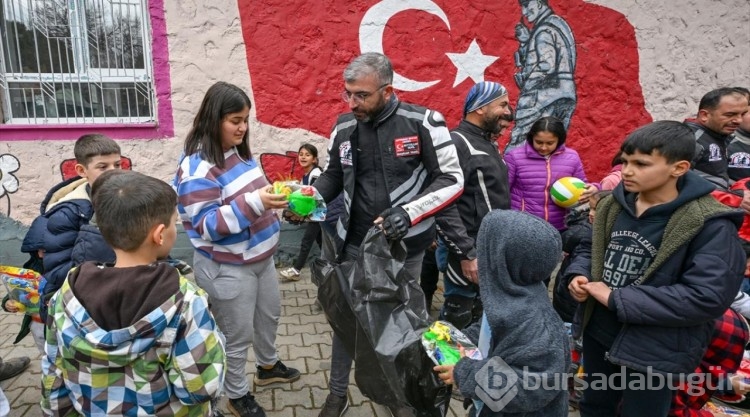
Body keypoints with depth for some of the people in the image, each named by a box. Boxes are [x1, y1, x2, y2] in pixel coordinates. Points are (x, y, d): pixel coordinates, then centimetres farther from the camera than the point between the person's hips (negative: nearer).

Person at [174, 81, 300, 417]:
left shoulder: (239, 152, 2)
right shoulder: (197, 168, -24)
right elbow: (208, 226, -29)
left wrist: (275, 199, 2)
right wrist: (254, 203, -38)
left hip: (261, 258, 9)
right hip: (228, 269, -9)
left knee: (269, 315, 26)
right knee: (238, 335, 10)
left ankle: (268, 366, 52)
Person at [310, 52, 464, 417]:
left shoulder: (423, 122, -13)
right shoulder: (344, 128, 1)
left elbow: (452, 180, -11)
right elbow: (333, 176, 13)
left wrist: (410, 212, -24)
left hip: (404, 245, -3)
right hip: (354, 243, 3)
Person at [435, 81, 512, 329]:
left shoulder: (489, 144, 14)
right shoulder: (457, 144, -16)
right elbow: (444, 206, -24)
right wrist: (467, 254, -23)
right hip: (472, 257, -9)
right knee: (455, 325, 3)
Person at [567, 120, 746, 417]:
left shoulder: (710, 225, -20)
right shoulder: (613, 206, -1)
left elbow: (709, 297, -27)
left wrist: (616, 299, -25)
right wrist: (582, 277, -9)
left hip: (655, 353, -6)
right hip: (598, 335, 6)